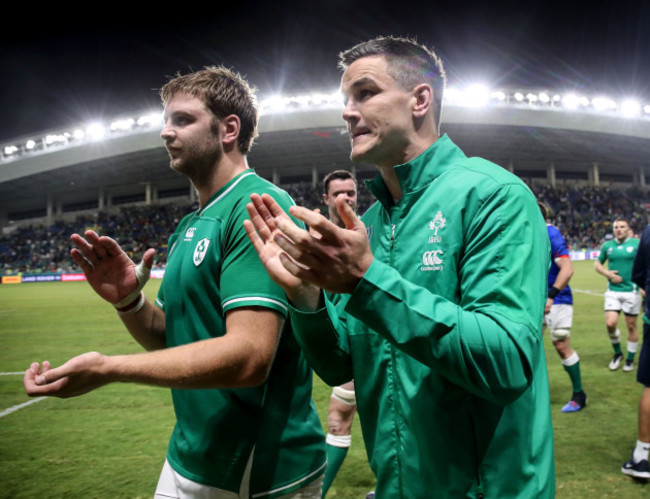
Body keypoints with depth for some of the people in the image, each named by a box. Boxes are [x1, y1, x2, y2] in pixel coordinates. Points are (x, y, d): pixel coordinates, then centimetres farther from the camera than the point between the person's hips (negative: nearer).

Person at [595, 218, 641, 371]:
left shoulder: (637, 244, -2)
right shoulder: (607, 246, 7)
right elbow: (598, 264, 16)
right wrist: (608, 274, -4)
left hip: (631, 290, -2)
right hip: (613, 291, 2)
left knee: (631, 326, 7)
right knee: (610, 323, -9)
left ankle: (630, 359, 24)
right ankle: (617, 353, 17)